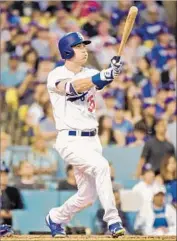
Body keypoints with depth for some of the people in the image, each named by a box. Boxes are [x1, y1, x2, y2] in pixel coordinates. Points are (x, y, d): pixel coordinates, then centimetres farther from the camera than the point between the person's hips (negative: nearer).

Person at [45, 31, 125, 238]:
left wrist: (112, 70, -35)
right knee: (101, 166, -30)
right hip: (70, 141, -6)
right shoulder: (56, 76, -7)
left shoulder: (90, 73, 10)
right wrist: (102, 76, -43)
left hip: (92, 140, 6)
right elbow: (73, 87, -27)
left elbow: (100, 83, -12)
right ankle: (113, 220, -26)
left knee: (88, 195, 8)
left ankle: (55, 218, 34)